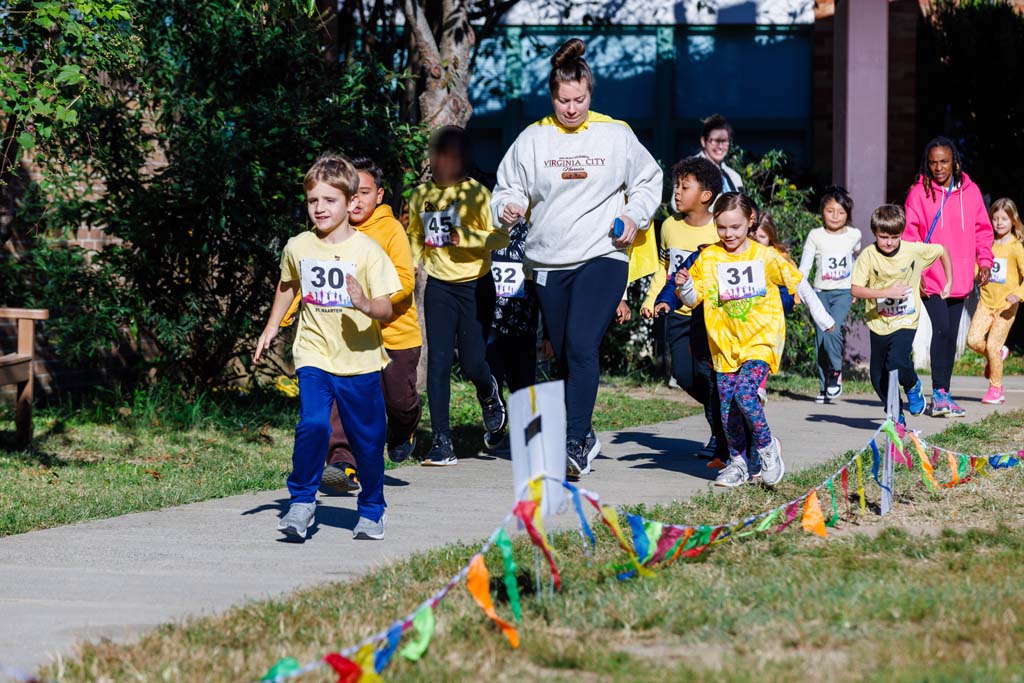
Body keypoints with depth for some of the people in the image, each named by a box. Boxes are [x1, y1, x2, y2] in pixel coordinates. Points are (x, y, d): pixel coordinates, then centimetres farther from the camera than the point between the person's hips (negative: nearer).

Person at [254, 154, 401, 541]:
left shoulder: (367, 251, -10)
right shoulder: (297, 248, 0)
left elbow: (386, 309, -13)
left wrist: (365, 304, -33)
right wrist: (272, 326, 20)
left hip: (359, 361, -1)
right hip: (314, 355, 1)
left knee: (367, 440, 7)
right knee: (313, 425, -20)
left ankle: (371, 510, 28)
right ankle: (301, 501, -4)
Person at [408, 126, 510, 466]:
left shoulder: (475, 193, -9)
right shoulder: (421, 195, 5)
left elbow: (501, 237, -13)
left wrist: (464, 236, -25)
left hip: (476, 286, -3)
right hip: (438, 286, 3)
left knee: (471, 362, -3)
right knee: (438, 362, -5)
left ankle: (489, 393, 35)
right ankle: (441, 442, -2)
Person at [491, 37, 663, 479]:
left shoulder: (616, 136, 3)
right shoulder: (532, 139, 3)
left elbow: (649, 180, 17)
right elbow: (509, 189, 8)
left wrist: (635, 217, 1)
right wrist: (509, 208, -14)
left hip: (603, 256, -3)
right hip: (548, 261, 3)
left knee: (581, 346, -20)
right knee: (565, 355, 10)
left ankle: (575, 442, -22)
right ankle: (585, 437, 27)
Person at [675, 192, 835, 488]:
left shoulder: (765, 256, -2)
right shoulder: (709, 258, 2)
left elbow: (797, 282, 10)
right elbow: (693, 298, -2)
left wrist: (821, 316, 17)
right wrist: (685, 286, -25)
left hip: (760, 340, -3)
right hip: (725, 342, 3)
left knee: (745, 392, -22)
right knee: (727, 407, 3)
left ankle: (767, 446, 0)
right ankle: (737, 463, 18)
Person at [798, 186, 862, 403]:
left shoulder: (854, 235, 2)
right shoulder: (815, 236, -2)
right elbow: (805, 265, -6)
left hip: (843, 292, -1)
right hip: (821, 292, 1)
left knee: (832, 329, -23)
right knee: (820, 338, 0)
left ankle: (836, 372, -3)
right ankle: (824, 386, 10)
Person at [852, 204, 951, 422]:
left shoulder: (914, 250, -9)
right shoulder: (868, 255, -11)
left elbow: (942, 251, 9)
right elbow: (855, 289, -18)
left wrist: (949, 282, 13)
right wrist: (886, 292, -26)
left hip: (905, 321, -2)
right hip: (878, 322, 2)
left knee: (897, 363, -24)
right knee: (878, 377, 8)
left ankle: (913, 386, 9)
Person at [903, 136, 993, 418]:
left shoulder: (970, 191, 5)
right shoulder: (919, 193, -4)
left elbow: (982, 230, 12)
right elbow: (909, 236, -4)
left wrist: (984, 262, 0)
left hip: (959, 278, 4)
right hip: (930, 279, -4)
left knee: (951, 335, 9)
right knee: (942, 330, -15)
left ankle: (942, 395, 17)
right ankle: (939, 392, -10)